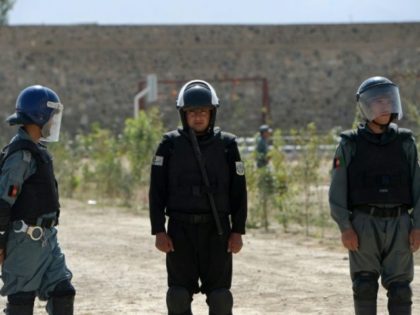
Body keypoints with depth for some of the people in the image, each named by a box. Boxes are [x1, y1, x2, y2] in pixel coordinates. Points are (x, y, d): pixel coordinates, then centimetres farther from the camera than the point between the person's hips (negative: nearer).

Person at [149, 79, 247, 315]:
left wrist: (238, 231, -1)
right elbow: (157, 191, 2)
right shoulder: (170, 145, 2)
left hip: (217, 230, 0)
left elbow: (238, 192, 5)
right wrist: (159, 231, -5)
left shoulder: (226, 145, 3)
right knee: (179, 296, 2)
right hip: (181, 229, 0)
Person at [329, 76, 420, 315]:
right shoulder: (350, 145, -1)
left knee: (400, 289, -2)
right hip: (364, 225, -1)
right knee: (365, 287, -1)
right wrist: (345, 229, -12)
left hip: (398, 225, 1)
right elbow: (338, 190, -2)